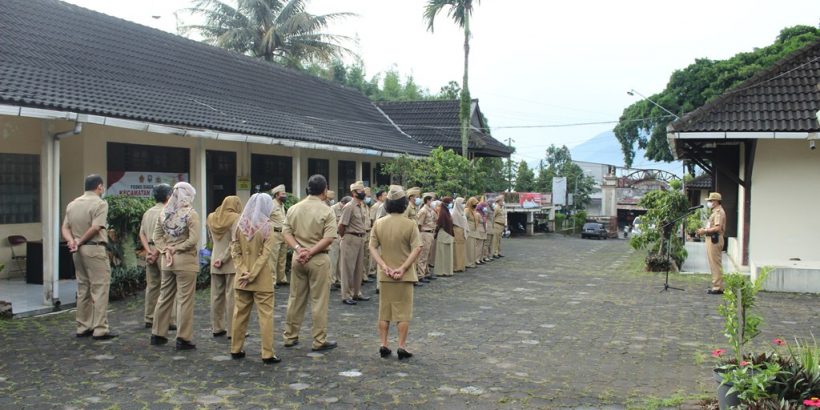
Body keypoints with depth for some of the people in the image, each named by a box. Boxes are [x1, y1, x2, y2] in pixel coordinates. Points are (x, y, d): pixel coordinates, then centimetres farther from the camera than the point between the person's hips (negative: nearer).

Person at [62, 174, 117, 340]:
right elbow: (96, 228, -19)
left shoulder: (73, 204, 14)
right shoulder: (100, 203, -9)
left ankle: (83, 327, 20)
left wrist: (71, 241, -5)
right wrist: (80, 242, -9)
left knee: (83, 288, 15)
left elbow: (65, 228, 9)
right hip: (94, 249, -8)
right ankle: (100, 329, -4)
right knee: (100, 288, -4)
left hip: (79, 251, 8)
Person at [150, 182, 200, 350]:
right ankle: (183, 339, 3)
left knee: (165, 297, 16)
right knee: (185, 300, 0)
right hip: (185, 261, -6)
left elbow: (157, 236, 8)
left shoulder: (164, 213, 6)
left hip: (167, 261, 6)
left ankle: (157, 334, 25)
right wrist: (176, 249, -8)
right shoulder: (190, 214, -11)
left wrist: (166, 250, -1)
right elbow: (193, 239, -18)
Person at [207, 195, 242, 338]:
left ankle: (217, 328, 18)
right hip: (231, 262, -5)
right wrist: (223, 259, -13)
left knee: (217, 295, 11)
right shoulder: (235, 218, -11)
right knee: (232, 296, -1)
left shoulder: (211, 218, 7)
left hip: (215, 261, 6)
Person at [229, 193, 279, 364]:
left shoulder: (240, 224, 2)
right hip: (262, 279, -5)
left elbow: (235, 252, 0)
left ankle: (236, 349, 22)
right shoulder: (267, 225, -11)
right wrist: (252, 275, -13)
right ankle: (268, 354, 0)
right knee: (265, 315, 0)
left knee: (240, 313, 14)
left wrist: (244, 272, -5)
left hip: (242, 278, 5)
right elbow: (266, 253, -15)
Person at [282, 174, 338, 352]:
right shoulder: (327, 211, -9)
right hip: (319, 259, -5)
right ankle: (319, 341, 7)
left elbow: (286, 232, 1)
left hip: (297, 258, 5)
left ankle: (290, 337, 23)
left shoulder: (294, 209, 5)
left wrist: (298, 249, -8)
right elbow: (329, 238, -17)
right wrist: (310, 252, -15)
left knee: (295, 298, 14)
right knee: (319, 301, 2)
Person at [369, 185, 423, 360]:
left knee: (384, 310, 13)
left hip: (385, 275, 3)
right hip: (404, 275, -3)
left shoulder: (379, 223, -2)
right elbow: (417, 249, -16)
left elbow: (372, 248, -4)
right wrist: (403, 268, -15)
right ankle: (402, 347, 7)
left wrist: (384, 266, -10)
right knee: (403, 312, 6)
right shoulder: (410, 224, -11)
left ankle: (383, 345, 16)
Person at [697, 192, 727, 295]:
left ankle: (718, 288, -7)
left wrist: (705, 230, -15)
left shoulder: (719, 212, -13)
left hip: (715, 240, -11)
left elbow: (718, 228, -22)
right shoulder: (715, 211, 21)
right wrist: (704, 230, 11)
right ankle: (716, 286, 18)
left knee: (716, 264, -8)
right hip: (712, 239, 11)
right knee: (714, 264, 13)